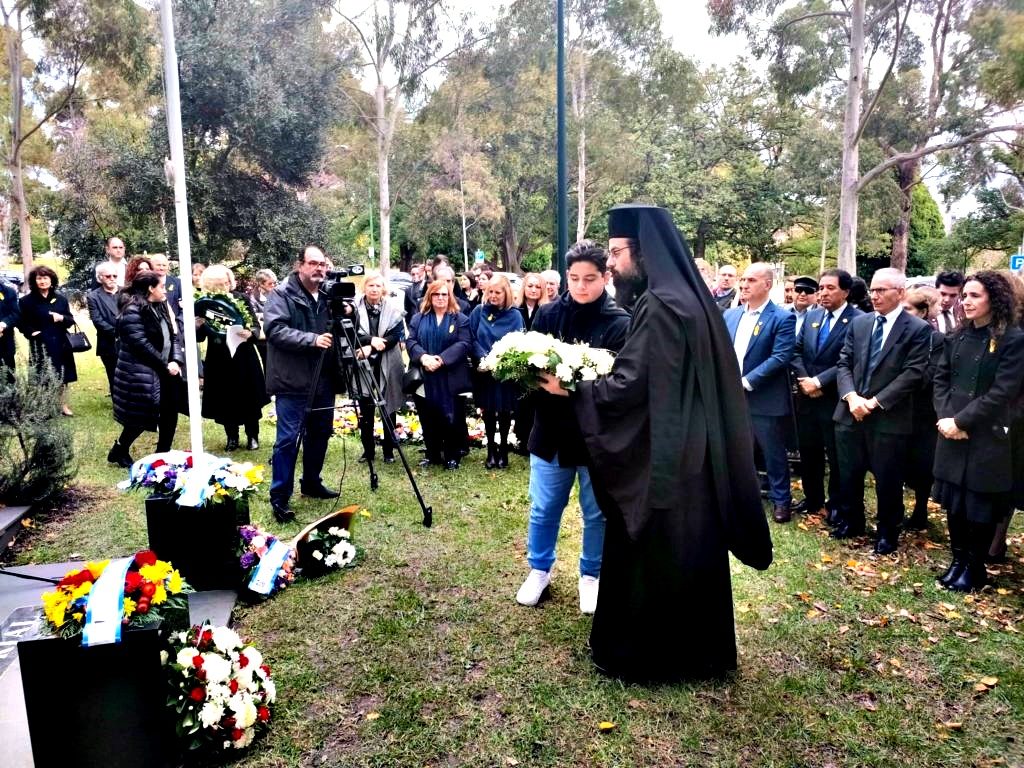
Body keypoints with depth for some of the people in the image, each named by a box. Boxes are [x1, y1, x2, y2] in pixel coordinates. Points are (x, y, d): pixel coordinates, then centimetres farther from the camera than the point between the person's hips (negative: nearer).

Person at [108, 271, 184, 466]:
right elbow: (142, 345, -20)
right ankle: (119, 451, 22)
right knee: (140, 417, 0)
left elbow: (174, 335, 7)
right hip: (141, 375, -8)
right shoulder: (132, 312, -15)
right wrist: (165, 365, -14)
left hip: (165, 372, 8)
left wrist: (176, 361, -9)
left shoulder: (162, 307, 11)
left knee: (169, 415, 8)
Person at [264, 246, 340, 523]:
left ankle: (311, 483, 32)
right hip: (293, 382, -7)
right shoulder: (281, 294, -8)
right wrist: (311, 339, -26)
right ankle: (279, 497, 3)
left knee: (320, 433, 15)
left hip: (323, 380, 7)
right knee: (288, 438, -5)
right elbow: (275, 329, -20)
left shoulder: (327, 296, 12)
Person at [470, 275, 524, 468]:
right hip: (483, 371, 2)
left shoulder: (514, 315, -3)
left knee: (504, 412, 7)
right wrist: (483, 357, -16)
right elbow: (472, 339, 0)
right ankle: (491, 450, 24)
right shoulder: (478, 311, 2)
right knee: (488, 411, 10)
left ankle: (503, 450, 23)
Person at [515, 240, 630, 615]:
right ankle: (539, 569, 37)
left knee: (597, 513, 13)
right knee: (544, 508, 15)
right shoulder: (548, 314, -1)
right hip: (552, 429, 2)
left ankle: (591, 575, 36)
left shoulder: (620, 323, -9)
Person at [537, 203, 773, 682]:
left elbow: (630, 385, -23)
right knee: (687, 554, 20)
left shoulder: (660, 306, -21)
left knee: (650, 556, 6)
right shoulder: (685, 298, 10)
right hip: (689, 448, 10)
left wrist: (570, 388, -10)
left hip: (662, 455, -10)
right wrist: (590, 379, 12)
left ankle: (647, 655, 23)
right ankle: (696, 650, 36)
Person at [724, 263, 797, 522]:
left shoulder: (782, 318, -9)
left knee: (773, 453, 8)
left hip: (765, 400, -5)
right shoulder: (730, 314, 9)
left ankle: (781, 500, 23)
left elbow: (781, 358, -17)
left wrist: (746, 381, -20)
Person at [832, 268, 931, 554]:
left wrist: (875, 402, -17)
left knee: (887, 481, 8)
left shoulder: (918, 329, -6)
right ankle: (850, 522, 35)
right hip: (850, 413, 4)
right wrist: (851, 396, -11)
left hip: (889, 418, -4)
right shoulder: (858, 323, 9)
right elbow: (844, 364, 6)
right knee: (848, 475, 15)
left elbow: (913, 373, -12)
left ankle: (887, 533, 27)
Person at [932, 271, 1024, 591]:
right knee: (953, 501, 12)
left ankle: (975, 568, 23)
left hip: (987, 437, -5)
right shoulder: (959, 336, 8)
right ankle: (958, 560, 28)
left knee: (980, 507, 6)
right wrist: (945, 417, -8)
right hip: (952, 433, 5)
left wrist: (961, 421, -15)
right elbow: (941, 378, 7)